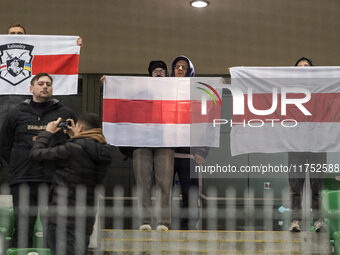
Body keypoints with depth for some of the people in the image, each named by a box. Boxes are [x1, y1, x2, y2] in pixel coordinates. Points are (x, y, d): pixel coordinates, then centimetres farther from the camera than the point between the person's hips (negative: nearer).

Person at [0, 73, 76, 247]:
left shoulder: (65, 114, 9)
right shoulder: (16, 113, 11)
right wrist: (19, 166, 9)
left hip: (55, 182, 0)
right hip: (23, 181, 1)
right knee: (22, 230, 2)